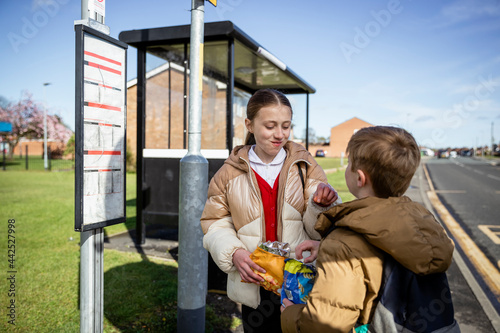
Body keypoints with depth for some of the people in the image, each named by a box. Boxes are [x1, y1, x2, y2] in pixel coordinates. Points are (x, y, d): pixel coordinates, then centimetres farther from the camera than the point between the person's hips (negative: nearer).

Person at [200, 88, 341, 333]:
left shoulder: (305, 166, -1)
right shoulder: (230, 173, -1)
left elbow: (317, 229, -5)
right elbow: (215, 225, 1)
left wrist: (321, 204, -25)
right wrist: (234, 253, -16)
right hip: (253, 285, 0)